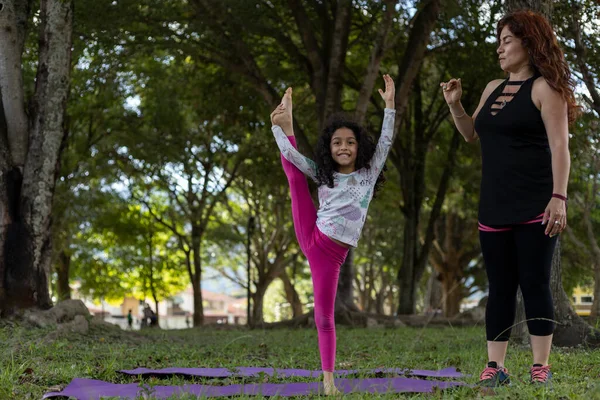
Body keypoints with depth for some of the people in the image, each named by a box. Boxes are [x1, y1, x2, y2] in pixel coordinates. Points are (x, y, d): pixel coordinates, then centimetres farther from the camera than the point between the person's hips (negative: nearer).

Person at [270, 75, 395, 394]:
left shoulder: (369, 172, 5)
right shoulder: (322, 174, 8)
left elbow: (385, 142, -6)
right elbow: (290, 156, 0)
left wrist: (389, 105, -15)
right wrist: (279, 127, -11)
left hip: (332, 253, -2)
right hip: (310, 236, 2)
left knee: (324, 317, -1)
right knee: (293, 173, -4)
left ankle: (328, 379, 5)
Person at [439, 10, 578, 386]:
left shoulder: (544, 88, -5)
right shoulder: (493, 89, 16)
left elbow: (559, 147, -12)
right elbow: (472, 134, 28)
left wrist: (559, 197, -22)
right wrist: (454, 103, 11)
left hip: (535, 207, -6)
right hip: (495, 208, 6)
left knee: (535, 284, -3)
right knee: (500, 288, 7)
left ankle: (540, 368, 4)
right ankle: (495, 368, 10)